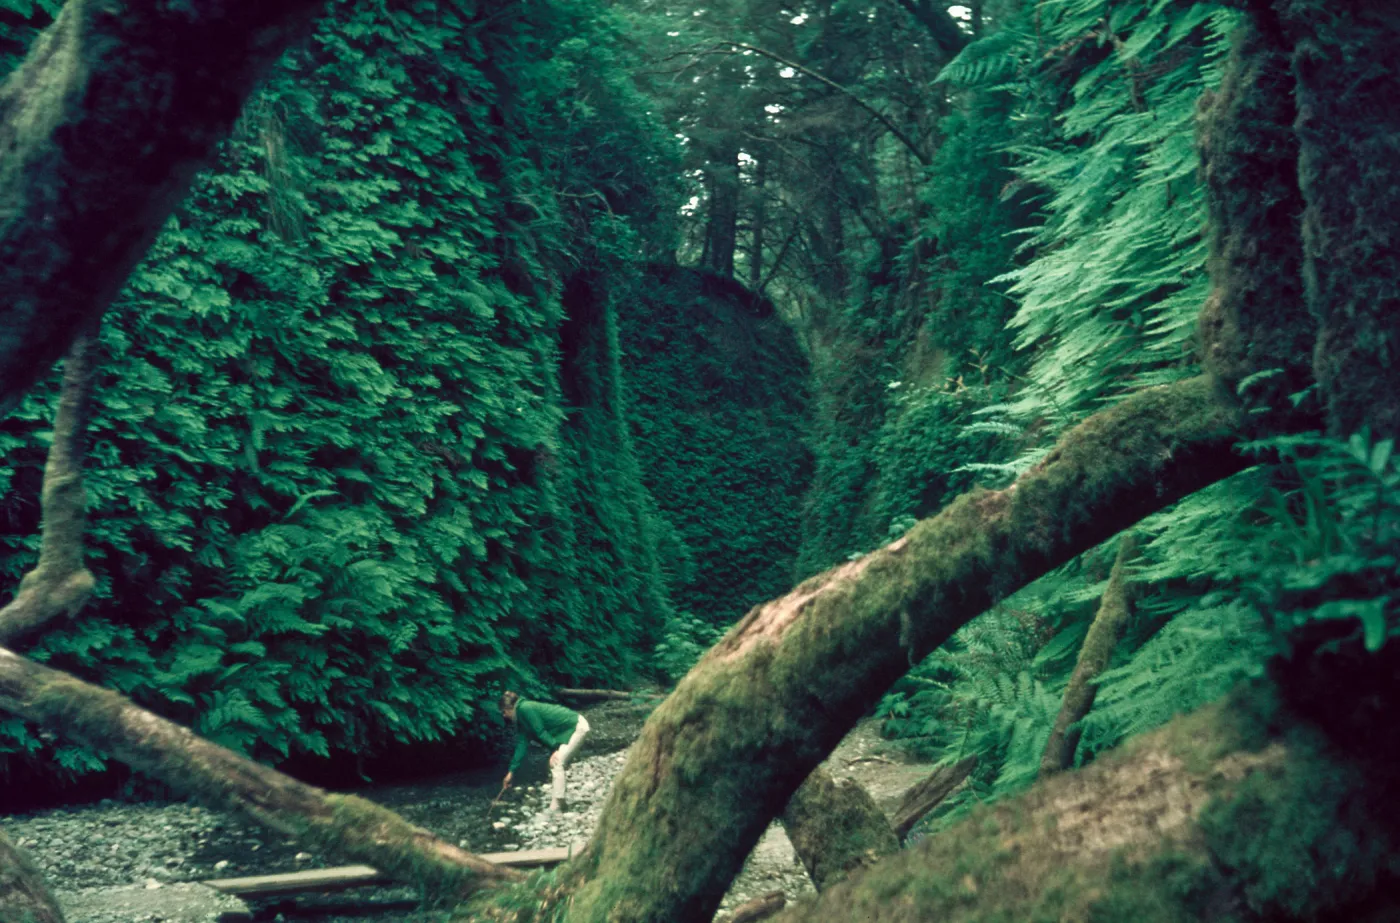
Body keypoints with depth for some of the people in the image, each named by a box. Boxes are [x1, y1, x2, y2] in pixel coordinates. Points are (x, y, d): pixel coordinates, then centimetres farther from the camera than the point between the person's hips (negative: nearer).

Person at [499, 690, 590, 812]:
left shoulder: (524, 708, -16)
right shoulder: (522, 715, 12)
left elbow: (540, 732, -16)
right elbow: (522, 744, 12)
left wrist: (555, 747, -7)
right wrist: (511, 771, 12)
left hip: (577, 726, -10)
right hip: (569, 728, 10)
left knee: (556, 763, -12)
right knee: (555, 762, 13)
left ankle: (556, 806, -9)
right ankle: (556, 797, 22)